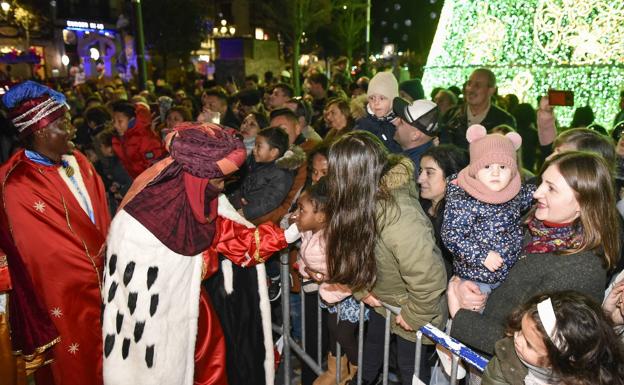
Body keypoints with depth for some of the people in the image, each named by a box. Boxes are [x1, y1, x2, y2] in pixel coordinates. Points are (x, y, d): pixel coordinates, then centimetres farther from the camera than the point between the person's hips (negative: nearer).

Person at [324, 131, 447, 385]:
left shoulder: (399, 220, -42)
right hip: (383, 299, 7)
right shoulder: (364, 198, -15)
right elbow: (353, 250, -2)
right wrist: (361, 289, -8)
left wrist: (414, 315, -21)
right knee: (370, 348, 28)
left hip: (410, 308, -7)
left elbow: (428, 278, -37)